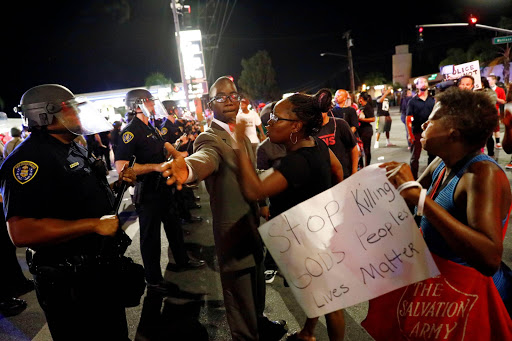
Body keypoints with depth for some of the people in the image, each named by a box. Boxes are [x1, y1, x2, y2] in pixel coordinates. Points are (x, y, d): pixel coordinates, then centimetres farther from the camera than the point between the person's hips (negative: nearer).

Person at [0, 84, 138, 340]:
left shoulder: (75, 148, 9)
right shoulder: (29, 158, -23)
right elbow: (22, 233, -33)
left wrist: (117, 180, 5)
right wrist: (94, 224, -29)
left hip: (104, 264, 9)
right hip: (70, 283, -9)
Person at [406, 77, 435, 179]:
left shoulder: (433, 100, 8)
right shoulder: (413, 101, -1)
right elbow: (408, 118, -5)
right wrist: (410, 134, -12)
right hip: (417, 132, -3)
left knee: (433, 155, 12)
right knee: (415, 157, 2)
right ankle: (413, 178, 10)